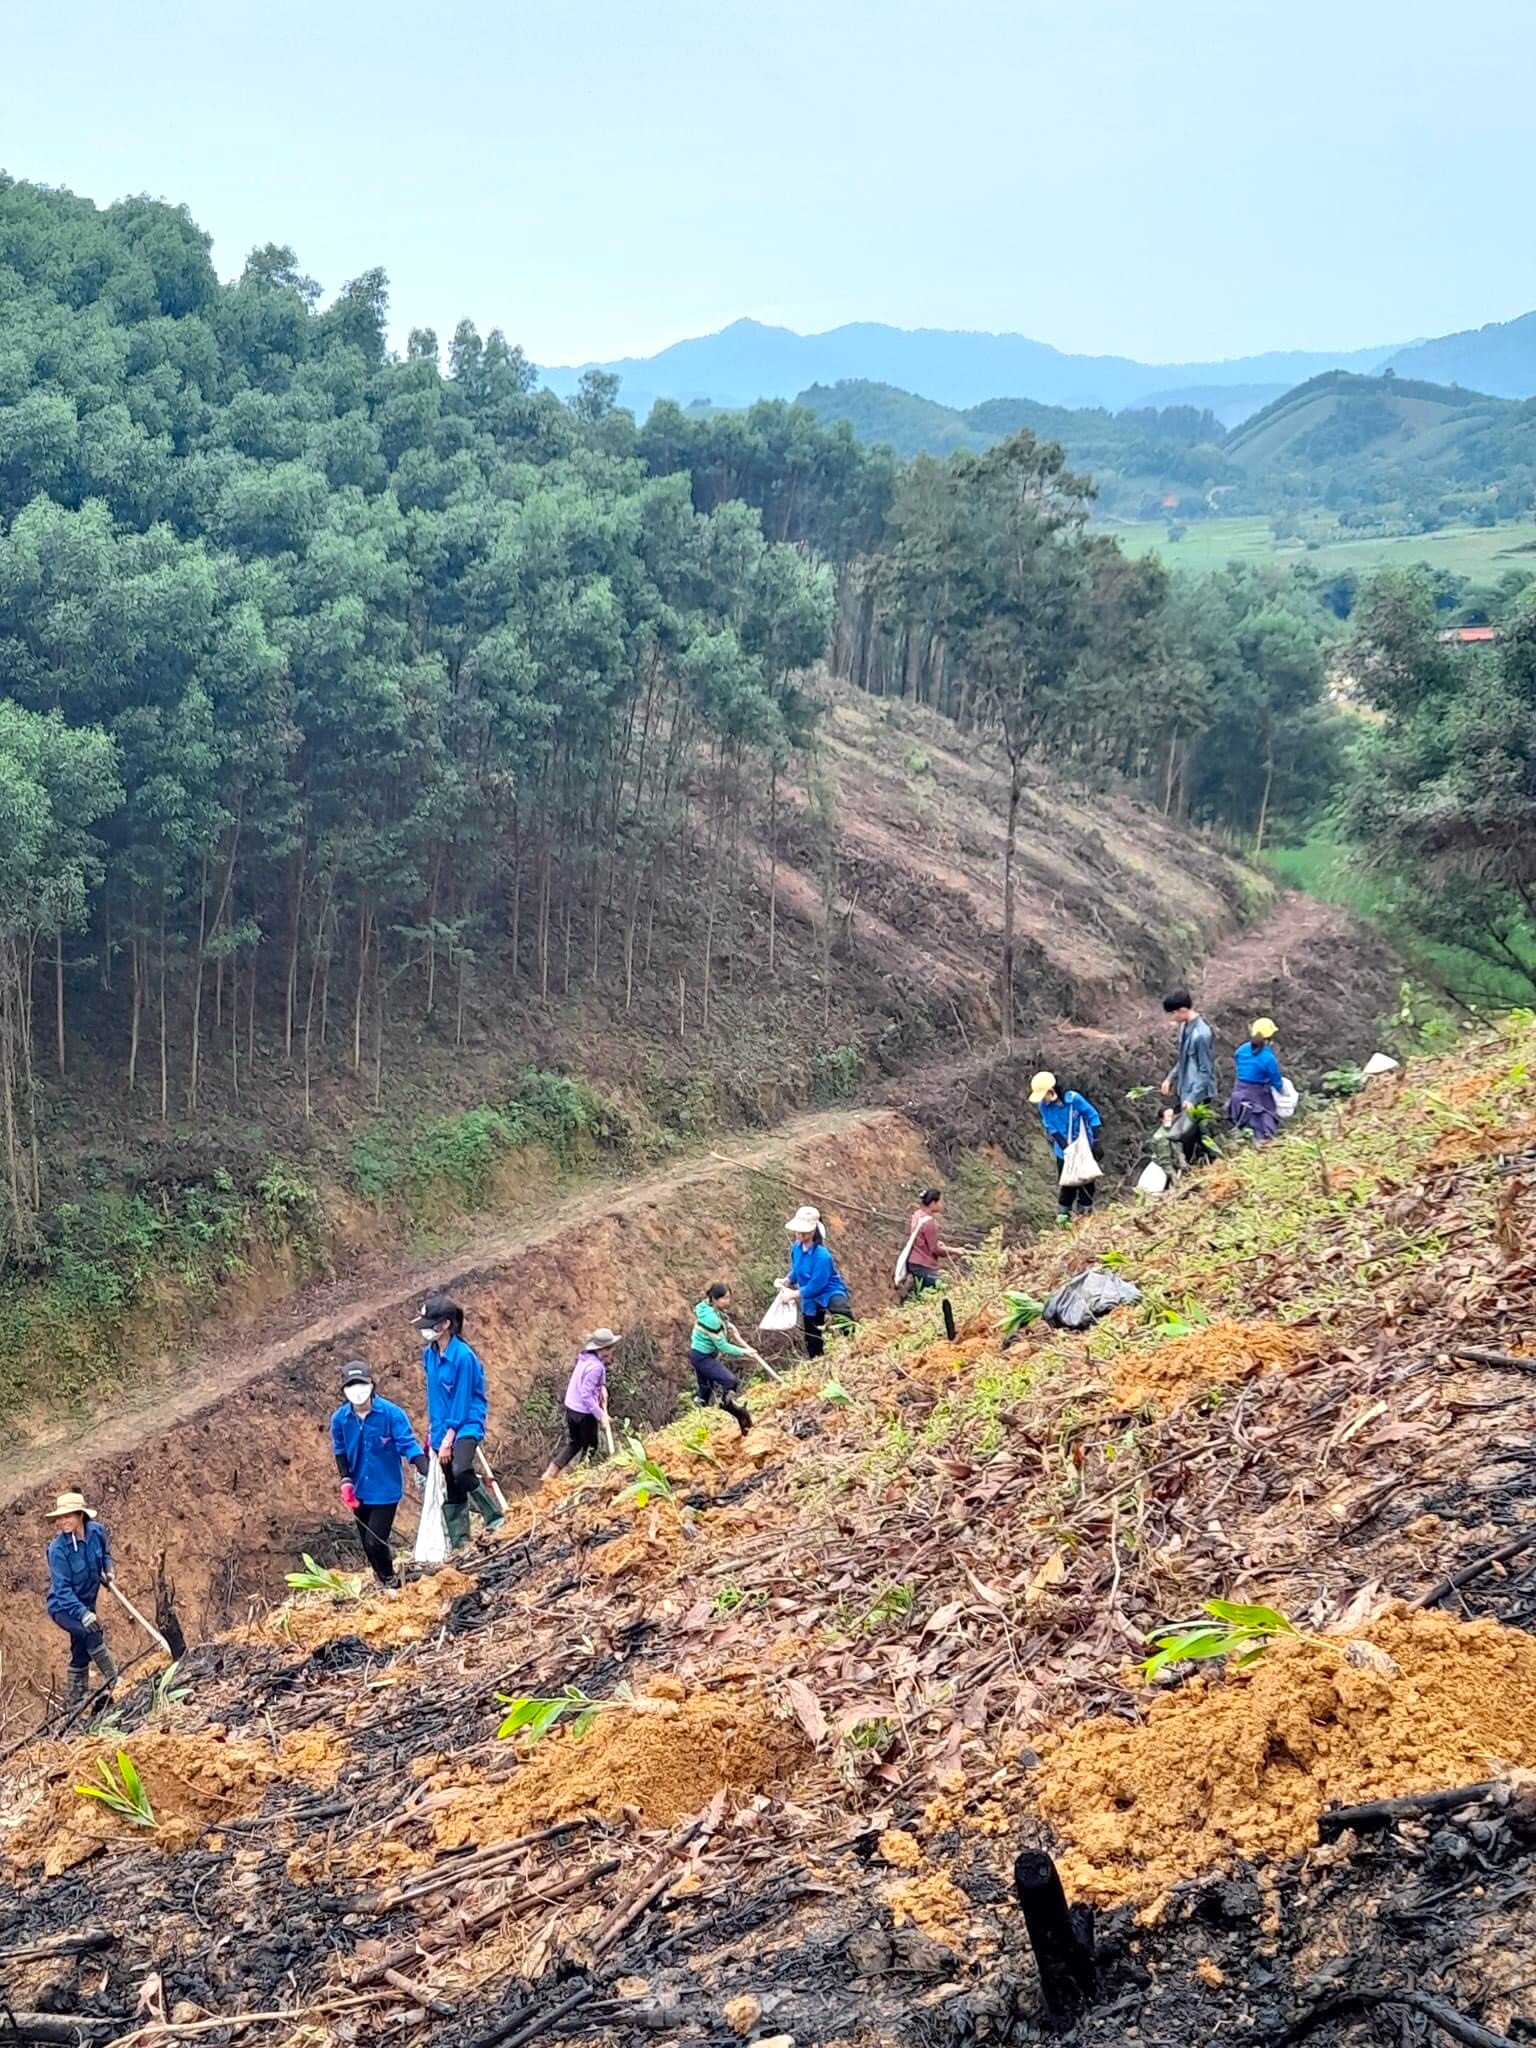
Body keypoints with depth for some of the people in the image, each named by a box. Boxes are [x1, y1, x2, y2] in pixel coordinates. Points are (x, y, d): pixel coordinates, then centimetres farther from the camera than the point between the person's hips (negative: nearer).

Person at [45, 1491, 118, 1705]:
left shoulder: (96, 1531, -11)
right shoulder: (57, 1549, -26)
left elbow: (105, 1552, 14)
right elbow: (62, 1589, -28)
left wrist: (108, 1570, -4)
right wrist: (83, 1614, -38)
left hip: (86, 1603, 6)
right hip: (63, 1607, -6)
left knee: (81, 1654, 14)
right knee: (91, 1632, -31)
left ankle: (77, 1703, 27)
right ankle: (113, 1679, -21)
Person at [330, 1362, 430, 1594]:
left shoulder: (391, 1413, -17)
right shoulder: (340, 1419, -6)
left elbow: (407, 1444, -18)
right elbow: (340, 1452, 8)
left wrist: (427, 1470, -31)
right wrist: (346, 1481, -3)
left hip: (386, 1489, -4)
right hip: (359, 1492, 4)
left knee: (375, 1542, -9)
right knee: (368, 1545, 11)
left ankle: (390, 1582, 16)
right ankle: (385, 1578, 34)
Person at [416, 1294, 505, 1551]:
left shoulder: (463, 1356, -17)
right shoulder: (429, 1355, 6)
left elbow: (462, 1400, -16)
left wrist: (448, 1439, -15)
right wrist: (433, 1430, 15)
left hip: (466, 1425, -7)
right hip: (443, 1429, 7)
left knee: (460, 1471, -31)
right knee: (451, 1491, 7)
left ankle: (494, 1517, -12)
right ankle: (459, 1545, 13)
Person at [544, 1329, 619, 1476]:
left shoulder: (586, 1357, 1)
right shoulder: (595, 1367, -26)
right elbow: (587, 1396, -27)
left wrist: (602, 1386, -3)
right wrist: (601, 1415, -24)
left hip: (571, 1407, 8)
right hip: (584, 1413, -8)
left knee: (573, 1443, 23)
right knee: (590, 1447, 13)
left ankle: (550, 1472, 18)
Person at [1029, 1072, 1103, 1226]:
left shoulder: (1073, 1099, -24)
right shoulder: (1043, 1106, -14)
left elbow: (1093, 1117, -14)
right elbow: (1051, 1128, -8)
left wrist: (1096, 1142, -14)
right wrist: (1065, 1146, -19)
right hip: (1064, 1151, 2)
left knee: (1086, 1182, 7)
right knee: (1065, 1184, 7)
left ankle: (1084, 1214, 20)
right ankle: (1063, 1217, 18)